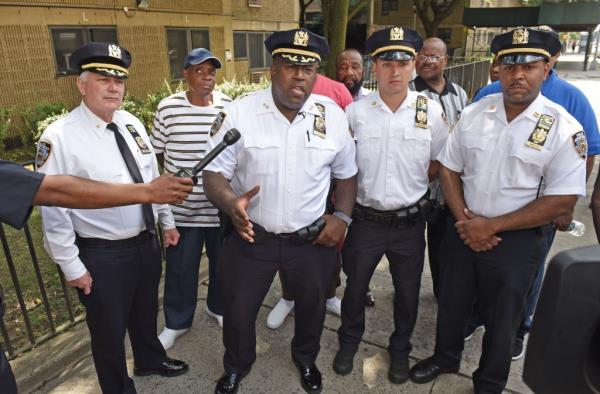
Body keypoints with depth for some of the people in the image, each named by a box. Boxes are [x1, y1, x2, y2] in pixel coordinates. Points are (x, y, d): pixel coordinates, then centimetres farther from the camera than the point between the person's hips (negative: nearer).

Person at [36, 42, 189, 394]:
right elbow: (53, 209, -17)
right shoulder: (60, 138, -19)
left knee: (146, 311, 28)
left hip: (148, 241, 6)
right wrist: (72, 267, -14)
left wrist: (167, 222, 12)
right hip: (102, 254, -6)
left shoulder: (133, 124, 0)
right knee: (109, 329, 16)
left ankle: (150, 359, 56)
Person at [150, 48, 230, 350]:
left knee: (222, 262, 18)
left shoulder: (229, 106, -2)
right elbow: (156, 152, 6)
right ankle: (176, 322, 33)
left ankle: (218, 307, 44)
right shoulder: (167, 107, -6)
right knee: (180, 268, 11)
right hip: (181, 204, -1)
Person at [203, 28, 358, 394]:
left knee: (312, 308, 22)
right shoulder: (239, 113, -12)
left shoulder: (334, 116, -5)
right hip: (251, 237, -1)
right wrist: (232, 204, -30)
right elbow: (214, 172, -9)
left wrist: (343, 216, -5)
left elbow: (346, 173, 7)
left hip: (313, 239, 2)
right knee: (238, 311, 16)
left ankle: (306, 360, 55)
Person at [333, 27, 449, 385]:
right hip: (365, 219, 0)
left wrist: (412, 185, -2)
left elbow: (440, 161, 6)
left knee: (408, 292, 16)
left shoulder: (431, 111, -6)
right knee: (355, 286, 17)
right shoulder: (355, 112, -6)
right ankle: (349, 342, 44)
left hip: (410, 222, 1)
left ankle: (400, 350, 43)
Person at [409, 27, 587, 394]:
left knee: (501, 320, 16)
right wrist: (464, 219, -10)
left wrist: (491, 226, -17)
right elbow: (449, 168, 3)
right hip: (462, 231, 3)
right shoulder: (473, 113, -3)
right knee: (452, 303, 20)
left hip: (516, 240, -3)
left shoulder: (564, 129, -13)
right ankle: (446, 357, 49)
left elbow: (561, 201, -14)